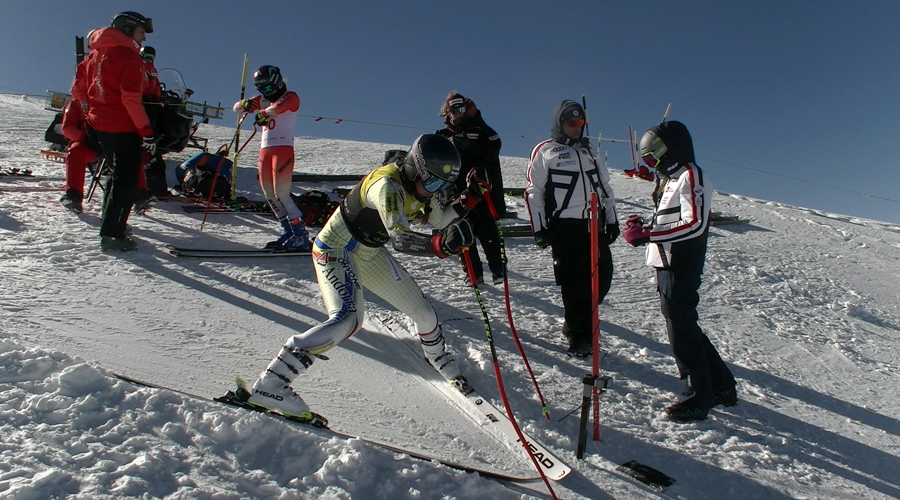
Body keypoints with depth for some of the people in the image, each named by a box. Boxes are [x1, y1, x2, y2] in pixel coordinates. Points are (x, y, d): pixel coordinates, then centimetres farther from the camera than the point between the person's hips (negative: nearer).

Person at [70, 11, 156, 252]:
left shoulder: (96, 53, 14)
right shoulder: (128, 56, -12)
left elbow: (78, 89, 15)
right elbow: (131, 98, -21)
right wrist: (147, 132, -21)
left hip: (99, 124, 9)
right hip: (123, 128, -9)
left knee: (118, 174, 23)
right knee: (126, 181, -4)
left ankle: (111, 223, 33)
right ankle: (112, 235, -6)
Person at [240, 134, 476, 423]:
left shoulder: (419, 182, -7)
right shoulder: (387, 185, -32)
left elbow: (440, 217, 4)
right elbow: (399, 238, -45)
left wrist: (462, 205, -15)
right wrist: (438, 245, -62)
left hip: (369, 253, 8)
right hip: (336, 249, -8)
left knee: (421, 311, 10)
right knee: (348, 320, -29)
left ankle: (440, 360, 41)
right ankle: (269, 385, -25)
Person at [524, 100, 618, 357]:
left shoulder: (589, 149, 20)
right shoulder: (545, 151, 4)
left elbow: (604, 185, 22)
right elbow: (533, 190, -1)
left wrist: (612, 219, 16)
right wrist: (539, 228, -7)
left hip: (595, 223, 5)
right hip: (564, 226, -5)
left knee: (602, 278, 3)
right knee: (574, 282, -4)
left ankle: (578, 319, 25)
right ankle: (578, 335, 8)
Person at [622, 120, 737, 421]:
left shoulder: (691, 176, -11)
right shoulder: (672, 179, 19)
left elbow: (694, 224, -22)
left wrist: (647, 234, -24)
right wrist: (643, 227, 3)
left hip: (680, 268, -10)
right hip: (668, 266, 10)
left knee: (682, 331, -2)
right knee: (683, 329, 16)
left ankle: (698, 398, 10)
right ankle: (721, 386, 28)